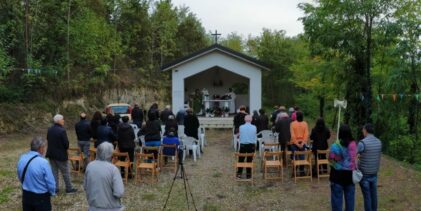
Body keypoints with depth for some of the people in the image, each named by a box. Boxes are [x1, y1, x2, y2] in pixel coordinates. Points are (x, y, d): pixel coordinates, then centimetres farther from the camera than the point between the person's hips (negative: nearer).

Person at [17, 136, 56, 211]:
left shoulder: (21, 158, -5)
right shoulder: (43, 162, -25)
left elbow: (20, 177, 9)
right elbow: (50, 182, -17)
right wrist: (52, 193, 3)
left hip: (26, 195, 6)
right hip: (41, 197, -6)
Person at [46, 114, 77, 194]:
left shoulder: (49, 130, 2)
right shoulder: (62, 130, -21)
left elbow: (48, 140, 10)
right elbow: (66, 143, -19)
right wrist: (66, 148, 2)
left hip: (51, 154, 7)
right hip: (60, 155, -7)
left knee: (54, 172, 14)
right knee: (66, 172, 5)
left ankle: (55, 188, 20)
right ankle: (69, 188, 13)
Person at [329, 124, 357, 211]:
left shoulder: (335, 146, -17)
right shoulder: (354, 144, -8)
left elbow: (330, 161, -8)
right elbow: (355, 158, 1)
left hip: (338, 174, -3)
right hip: (350, 174, 3)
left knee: (337, 198, 7)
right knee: (350, 197, 15)